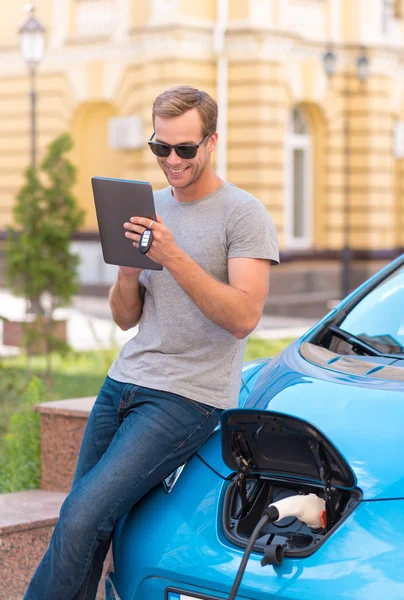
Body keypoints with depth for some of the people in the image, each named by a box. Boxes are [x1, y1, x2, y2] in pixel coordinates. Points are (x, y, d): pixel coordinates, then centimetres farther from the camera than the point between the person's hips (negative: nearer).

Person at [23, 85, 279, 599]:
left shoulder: (244, 214, -5)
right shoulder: (149, 206, 14)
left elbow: (243, 317, -16)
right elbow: (127, 319, 15)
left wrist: (173, 257, -20)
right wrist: (128, 269, -6)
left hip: (188, 397, -6)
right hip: (123, 383, 6)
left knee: (82, 517, -17)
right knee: (81, 522, 0)